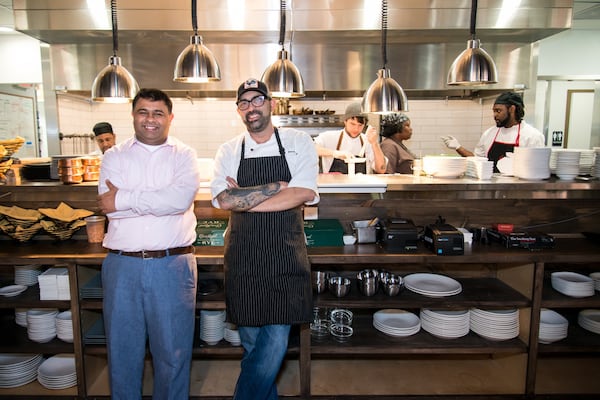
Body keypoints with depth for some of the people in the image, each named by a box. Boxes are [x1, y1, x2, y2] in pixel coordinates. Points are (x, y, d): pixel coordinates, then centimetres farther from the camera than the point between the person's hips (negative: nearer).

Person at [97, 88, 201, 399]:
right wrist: (161, 201, -12)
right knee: (122, 347, 15)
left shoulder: (184, 155, 4)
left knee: (173, 349, 11)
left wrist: (124, 199, -12)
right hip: (122, 264, 2)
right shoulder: (114, 157, 7)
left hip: (172, 265, -1)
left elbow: (182, 197, -15)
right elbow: (109, 206, -9)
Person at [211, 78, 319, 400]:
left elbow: (305, 194, -15)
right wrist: (277, 186, -13)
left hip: (286, 256, -1)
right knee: (251, 344, 14)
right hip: (242, 259, 2)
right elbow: (224, 200, -12)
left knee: (275, 343, 0)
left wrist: (245, 199, -14)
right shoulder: (228, 152, 4)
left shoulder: (299, 143, 1)